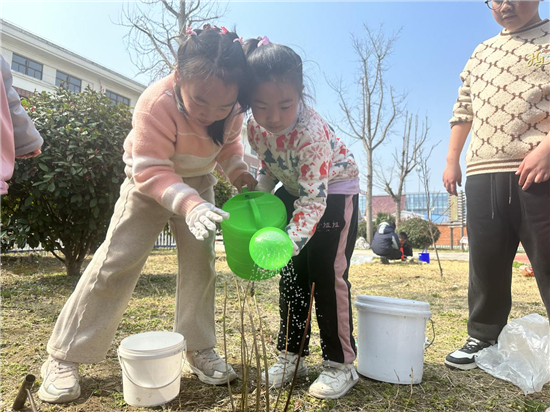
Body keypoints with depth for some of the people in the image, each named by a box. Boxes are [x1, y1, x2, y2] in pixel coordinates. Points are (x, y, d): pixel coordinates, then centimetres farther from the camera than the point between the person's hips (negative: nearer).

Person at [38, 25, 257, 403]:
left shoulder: (232, 108, -18)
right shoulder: (157, 104, -35)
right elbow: (151, 171, -36)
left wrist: (238, 170, -17)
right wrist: (188, 204, -52)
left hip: (198, 180, 5)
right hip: (150, 182, -4)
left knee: (201, 260, -4)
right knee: (117, 259, -8)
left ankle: (199, 350, 10)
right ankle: (64, 358, 6)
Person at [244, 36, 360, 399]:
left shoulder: (312, 133, -36)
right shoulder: (255, 126, -16)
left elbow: (314, 200, -37)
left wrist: (290, 242, -47)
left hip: (335, 191, -6)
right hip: (294, 189, 6)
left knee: (328, 274, -11)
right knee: (291, 274, 6)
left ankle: (341, 364, 6)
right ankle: (291, 356, 20)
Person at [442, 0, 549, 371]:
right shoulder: (481, 53, 23)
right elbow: (463, 111, 21)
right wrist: (452, 161, 14)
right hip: (482, 174, 5)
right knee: (486, 262, 8)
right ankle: (484, 337, 20)